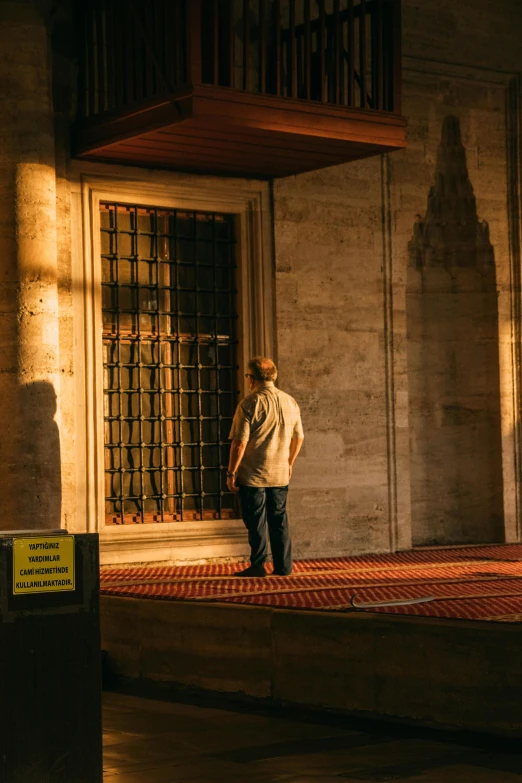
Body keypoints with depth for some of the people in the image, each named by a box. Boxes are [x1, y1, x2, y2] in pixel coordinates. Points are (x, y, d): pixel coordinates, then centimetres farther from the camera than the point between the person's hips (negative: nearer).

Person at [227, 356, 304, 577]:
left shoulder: (250, 404, -14)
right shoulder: (290, 402, 4)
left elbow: (240, 442, -16)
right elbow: (298, 438, 12)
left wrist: (232, 472, -9)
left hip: (253, 475, -5)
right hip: (280, 474, 5)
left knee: (256, 521, 4)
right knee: (279, 519, 13)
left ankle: (258, 565, 7)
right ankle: (283, 566, 15)